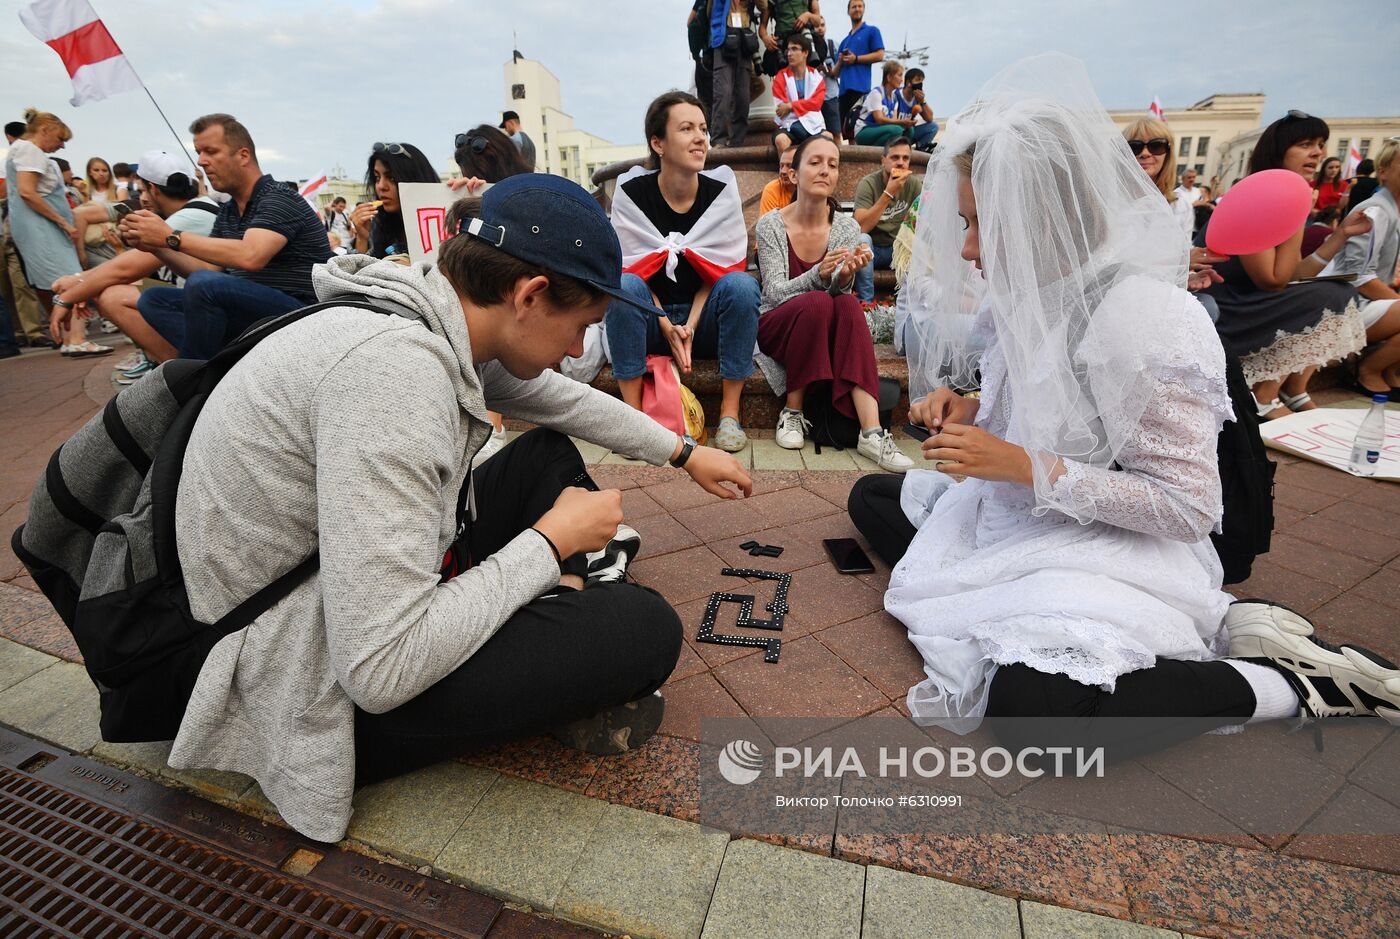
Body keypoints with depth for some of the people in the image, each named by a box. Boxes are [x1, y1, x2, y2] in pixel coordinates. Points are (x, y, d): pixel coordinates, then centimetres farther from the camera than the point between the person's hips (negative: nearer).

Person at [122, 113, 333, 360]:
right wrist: (155, 246, 1)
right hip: (248, 312, 9)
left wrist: (172, 237, -18)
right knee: (154, 300, 3)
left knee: (203, 285, -29)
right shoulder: (228, 211, 18)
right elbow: (206, 268, 17)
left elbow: (250, 256, -27)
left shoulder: (279, 199, -10)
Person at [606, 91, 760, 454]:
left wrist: (690, 327, -18)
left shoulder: (722, 188, -5)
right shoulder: (630, 191, -7)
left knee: (742, 285, -29)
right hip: (650, 319, 0)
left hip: (704, 319, 1)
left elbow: (723, 268, -6)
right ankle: (633, 414, -26)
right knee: (623, 286, -31)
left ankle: (729, 413, -23)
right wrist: (667, 327, -19)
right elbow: (631, 267, -7)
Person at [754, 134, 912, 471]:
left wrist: (844, 278, -32)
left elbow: (840, 291, -7)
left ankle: (871, 432, -40)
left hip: (826, 332, 3)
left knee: (848, 304, -31)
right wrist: (818, 274, -34)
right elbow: (774, 293, -16)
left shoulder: (847, 228, -1)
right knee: (816, 302, -33)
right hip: (775, 327, -2)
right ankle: (792, 412, -21)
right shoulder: (770, 225, -8)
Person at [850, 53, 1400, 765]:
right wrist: (970, 412, -2)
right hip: (1017, 517, 10)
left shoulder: (1138, 316, -23)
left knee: (1027, 708, -31)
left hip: (1111, 553, -9)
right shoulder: (1039, 290, 3)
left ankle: (1290, 683, -6)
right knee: (871, 496, 11)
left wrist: (1025, 466, -24)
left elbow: (1187, 507, -22)